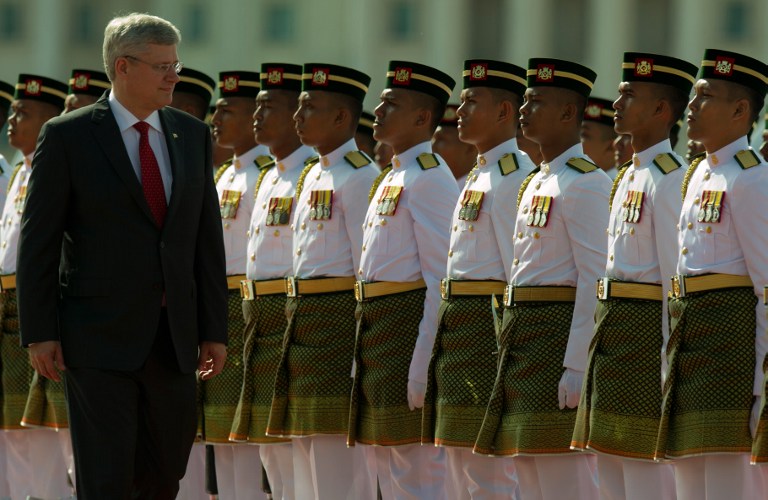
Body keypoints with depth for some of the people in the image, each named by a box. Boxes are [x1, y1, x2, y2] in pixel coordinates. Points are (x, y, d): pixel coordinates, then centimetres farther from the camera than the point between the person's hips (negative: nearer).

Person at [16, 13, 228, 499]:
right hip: (100, 339, -5)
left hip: (174, 340, 5)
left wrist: (215, 329, 6)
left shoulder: (193, 135, 10)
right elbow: (38, 241, -4)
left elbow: (207, 237, 11)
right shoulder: (67, 136, -4)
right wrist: (39, 332, -9)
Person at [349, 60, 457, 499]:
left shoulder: (430, 178, -12)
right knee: (385, 464, 13)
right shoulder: (394, 178, 19)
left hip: (408, 324, -10)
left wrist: (423, 362, -23)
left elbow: (441, 277, -18)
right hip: (377, 327, 10)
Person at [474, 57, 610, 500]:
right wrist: (512, 351, 19)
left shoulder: (585, 183, -12)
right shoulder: (538, 182, 18)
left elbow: (594, 281, -17)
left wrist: (575, 367, -23)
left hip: (559, 331, -10)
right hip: (523, 336, 10)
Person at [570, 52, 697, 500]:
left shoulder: (669, 177, -12)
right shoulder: (630, 177, 18)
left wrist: (669, 357, -19)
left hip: (646, 327, -10)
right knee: (610, 464, 11)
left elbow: (676, 275, -16)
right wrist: (606, 334, 19)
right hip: (613, 326, 10)